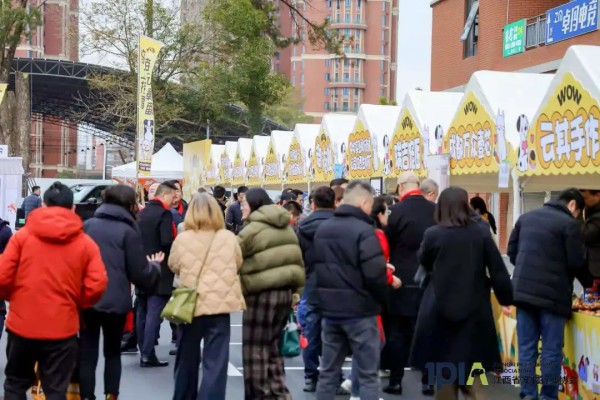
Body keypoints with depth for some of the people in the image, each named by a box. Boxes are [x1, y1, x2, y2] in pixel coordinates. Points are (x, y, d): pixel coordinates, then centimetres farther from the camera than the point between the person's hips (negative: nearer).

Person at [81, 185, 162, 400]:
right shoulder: (128, 231, -6)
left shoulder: (87, 225, 5)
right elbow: (139, 274, -6)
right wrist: (154, 266, 14)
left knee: (87, 353, 6)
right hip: (115, 302, -2)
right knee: (113, 351, 16)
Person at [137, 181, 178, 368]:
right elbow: (168, 242, -22)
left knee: (143, 312, 12)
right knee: (154, 313, -7)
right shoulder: (164, 213, -13)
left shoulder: (143, 213, 12)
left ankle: (143, 351, 17)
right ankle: (148, 355, -7)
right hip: (159, 271, -8)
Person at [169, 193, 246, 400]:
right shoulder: (229, 238, -6)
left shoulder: (182, 239, -6)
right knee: (215, 363, 0)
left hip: (190, 305, 1)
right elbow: (237, 264, 11)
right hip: (220, 304, -1)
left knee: (187, 359, 19)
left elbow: (173, 266, 10)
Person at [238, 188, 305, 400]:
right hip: (285, 291, 8)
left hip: (262, 293, -8)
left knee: (256, 349, 1)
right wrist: (297, 290, 16)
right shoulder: (287, 228, 14)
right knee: (272, 346, 17)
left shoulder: (253, 229, -11)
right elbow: (298, 259, 14)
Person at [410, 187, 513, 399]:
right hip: (474, 311, 1)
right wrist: (506, 298, 7)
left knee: (444, 374, 9)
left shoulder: (433, 234, -8)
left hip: (441, 311, -1)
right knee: (471, 378, 10)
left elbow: (424, 263, 10)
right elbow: (498, 270, -3)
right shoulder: (481, 232, -4)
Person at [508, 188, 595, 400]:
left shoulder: (526, 217, 13)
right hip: (552, 294, -6)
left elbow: (512, 251, 16)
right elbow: (576, 263, -7)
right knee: (551, 350, 2)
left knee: (526, 347, 9)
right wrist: (588, 282, 11)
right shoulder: (569, 224, -7)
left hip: (523, 290, 6)